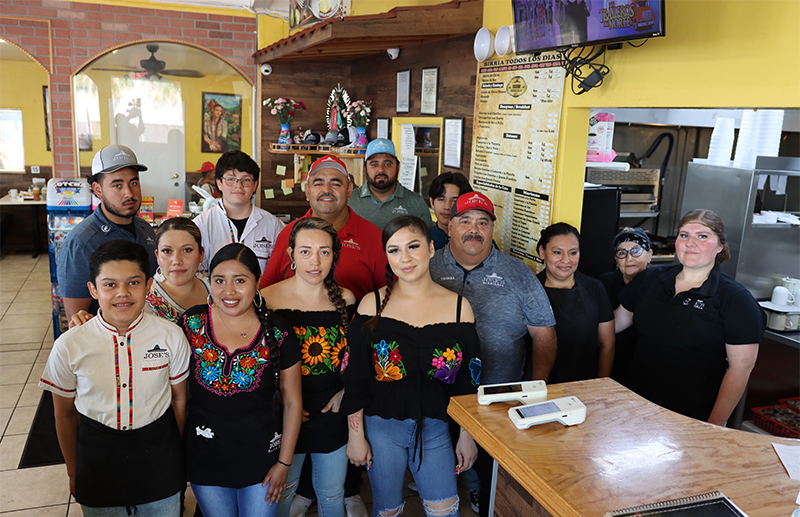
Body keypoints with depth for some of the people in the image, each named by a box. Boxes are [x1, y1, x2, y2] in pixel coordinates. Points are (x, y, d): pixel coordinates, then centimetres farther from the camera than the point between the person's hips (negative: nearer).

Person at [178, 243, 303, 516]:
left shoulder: (279, 333, -13)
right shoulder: (191, 324, -10)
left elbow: (292, 402, -5)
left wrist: (284, 463, -3)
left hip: (261, 454, -1)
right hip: (206, 456, 1)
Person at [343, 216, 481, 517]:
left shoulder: (458, 306, -5)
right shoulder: (373, 305, -8)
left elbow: (469, 378, 2)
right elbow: (354, 376, -4)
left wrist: (467, 435, 4)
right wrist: (356, 435, -3)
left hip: (435, 428, 1)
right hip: (381, 427, -1)